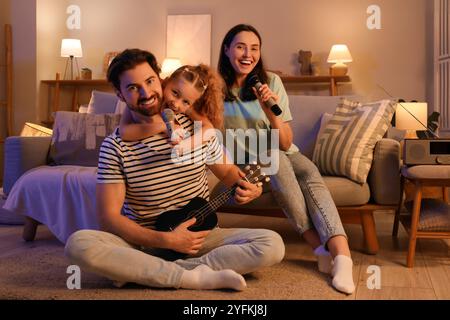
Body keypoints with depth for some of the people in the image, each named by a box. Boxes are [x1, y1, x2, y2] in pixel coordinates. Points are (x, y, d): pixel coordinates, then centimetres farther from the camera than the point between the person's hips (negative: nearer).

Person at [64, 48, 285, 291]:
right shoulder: (114, 147, -7)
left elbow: (226, 171, 12)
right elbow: (109, 217, -11)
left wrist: (246, 187, -12)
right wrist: (166, 240, -21)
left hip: (197, 237, 2)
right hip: (142, 242, -2)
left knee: (272, 245, -21)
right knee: (78, 244, -30)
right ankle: (196, 277, -26)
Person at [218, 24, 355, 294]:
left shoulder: (271, 82, -7)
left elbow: (285, 144, -9)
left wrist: (270, 112, -27)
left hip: (283, 155, 2)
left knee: (310, 172, -31)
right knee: (275, 160, -34)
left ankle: (341, 254, -45)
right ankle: (321, 247, -32)